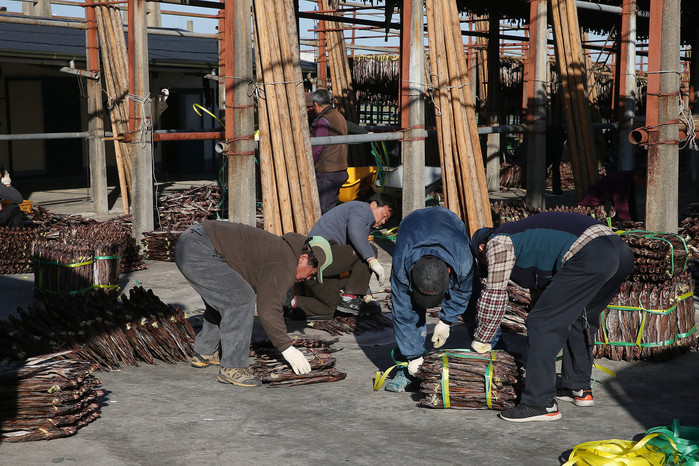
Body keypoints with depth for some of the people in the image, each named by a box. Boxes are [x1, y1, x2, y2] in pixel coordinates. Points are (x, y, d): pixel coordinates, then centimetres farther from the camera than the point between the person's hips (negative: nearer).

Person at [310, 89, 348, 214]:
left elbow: (317, 149, -16)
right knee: (331, 207, 13)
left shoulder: (323, 120, -14)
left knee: (324, 210, -6)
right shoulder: (339, 117, 15)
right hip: (341, 171, 9)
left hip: (326, 174, -9)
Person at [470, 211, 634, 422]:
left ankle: (542, 403, -2)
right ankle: (579, 388, 34)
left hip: (590, 257, -10)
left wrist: (480, 340, 20)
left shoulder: (498, 242, 13)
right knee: (578, 319, 28)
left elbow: (494, 295, 8)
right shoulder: (524, 234, 38)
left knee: (541, 323, -3)